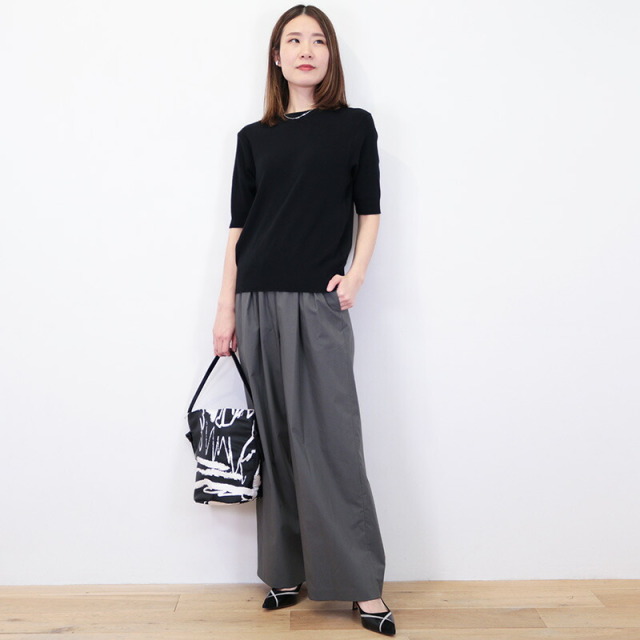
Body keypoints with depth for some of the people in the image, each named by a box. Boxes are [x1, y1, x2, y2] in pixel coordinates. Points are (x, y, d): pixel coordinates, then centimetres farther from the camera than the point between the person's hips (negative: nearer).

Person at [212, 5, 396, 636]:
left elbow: (368, 212, 8)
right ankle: (286, 572, 17)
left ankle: (363, 586, 4)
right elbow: (237, 227, 11)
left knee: (330, 441, -5)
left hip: (318, 302, -3)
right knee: (274, 440, 6)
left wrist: (355, 275, -9)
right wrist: (225, 310, 6)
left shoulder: (354, 126, 8)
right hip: (258, 302, 3)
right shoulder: (254, 137, 13)